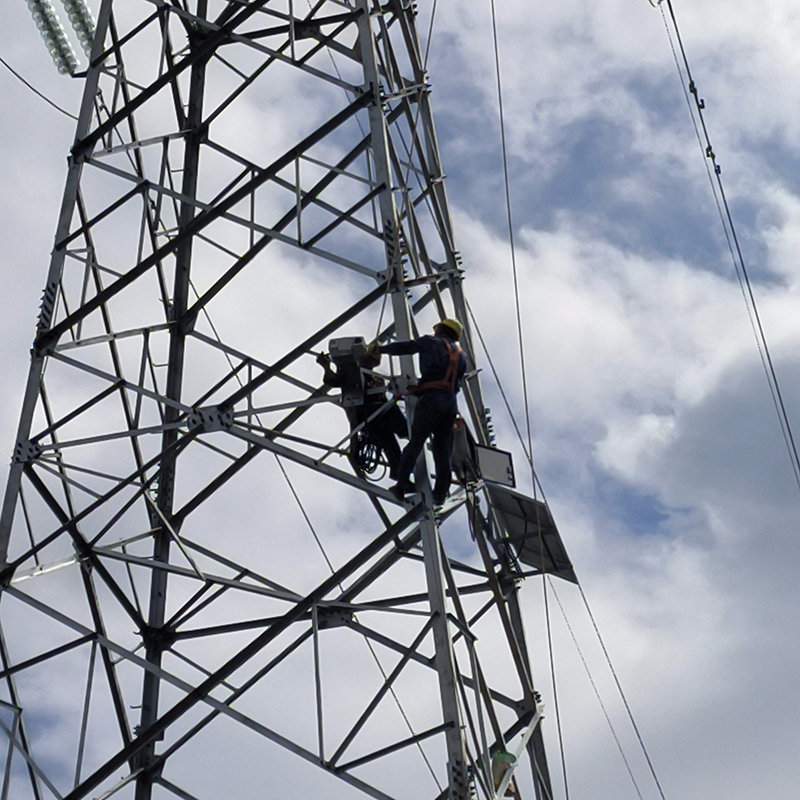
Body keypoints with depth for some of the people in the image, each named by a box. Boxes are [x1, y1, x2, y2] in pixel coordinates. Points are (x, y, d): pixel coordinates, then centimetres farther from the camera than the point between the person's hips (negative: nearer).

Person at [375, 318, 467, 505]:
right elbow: (456, 385, 20)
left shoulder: (431, 343, 11)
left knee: (415, 442, -4)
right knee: (442, 450, 7)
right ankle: (440, 493, 6)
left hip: (432, 399, -5)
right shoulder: (461, 357, 25)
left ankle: (403, 483, -8)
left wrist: (380, 348, 23)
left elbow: (404, 347, 8)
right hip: (451, 403, 5)